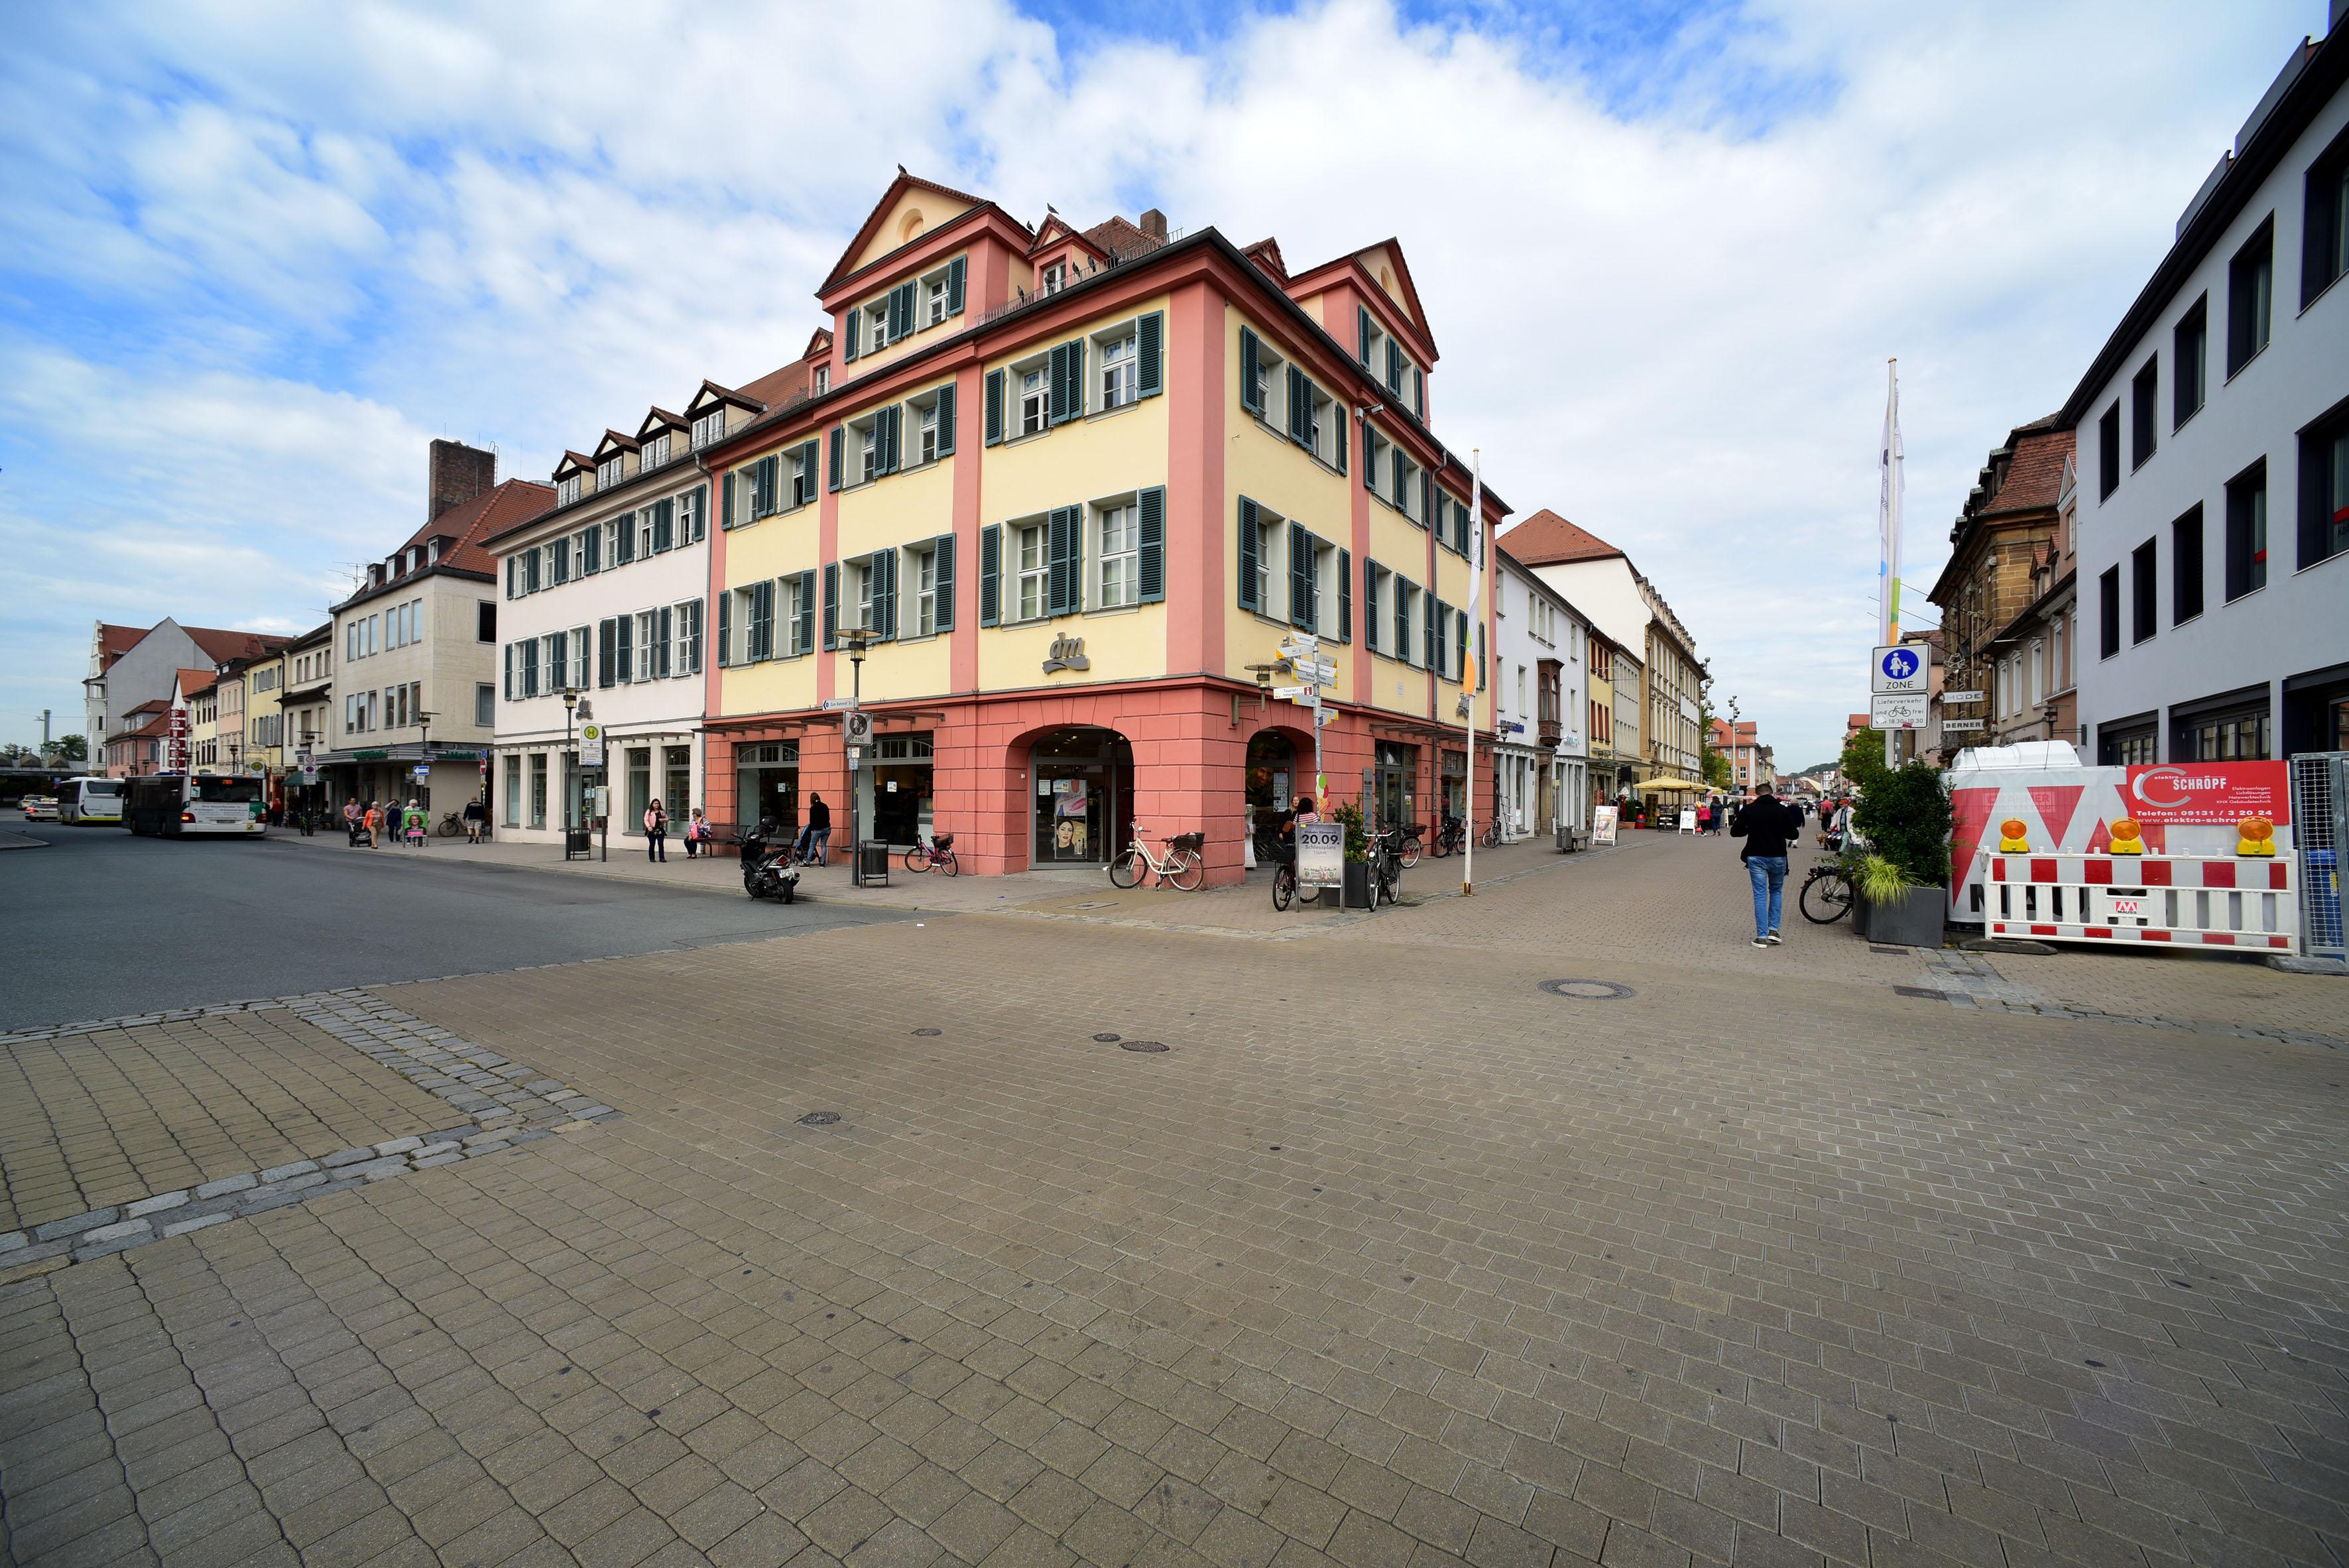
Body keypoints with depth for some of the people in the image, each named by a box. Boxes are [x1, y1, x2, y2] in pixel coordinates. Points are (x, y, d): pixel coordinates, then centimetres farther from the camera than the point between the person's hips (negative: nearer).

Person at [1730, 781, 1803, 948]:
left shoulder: (1749, 809, -3)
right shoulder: (1783, 810, -2)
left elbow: (1735, 831, 0)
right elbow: (1794, 834, 1)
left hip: (1756, 857, -1)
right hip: (1778, 857, 1)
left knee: (1760, 895, 2)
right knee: (1776, 892, 19)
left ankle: (1762, 936, 0)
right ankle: (1773, 929, 12)